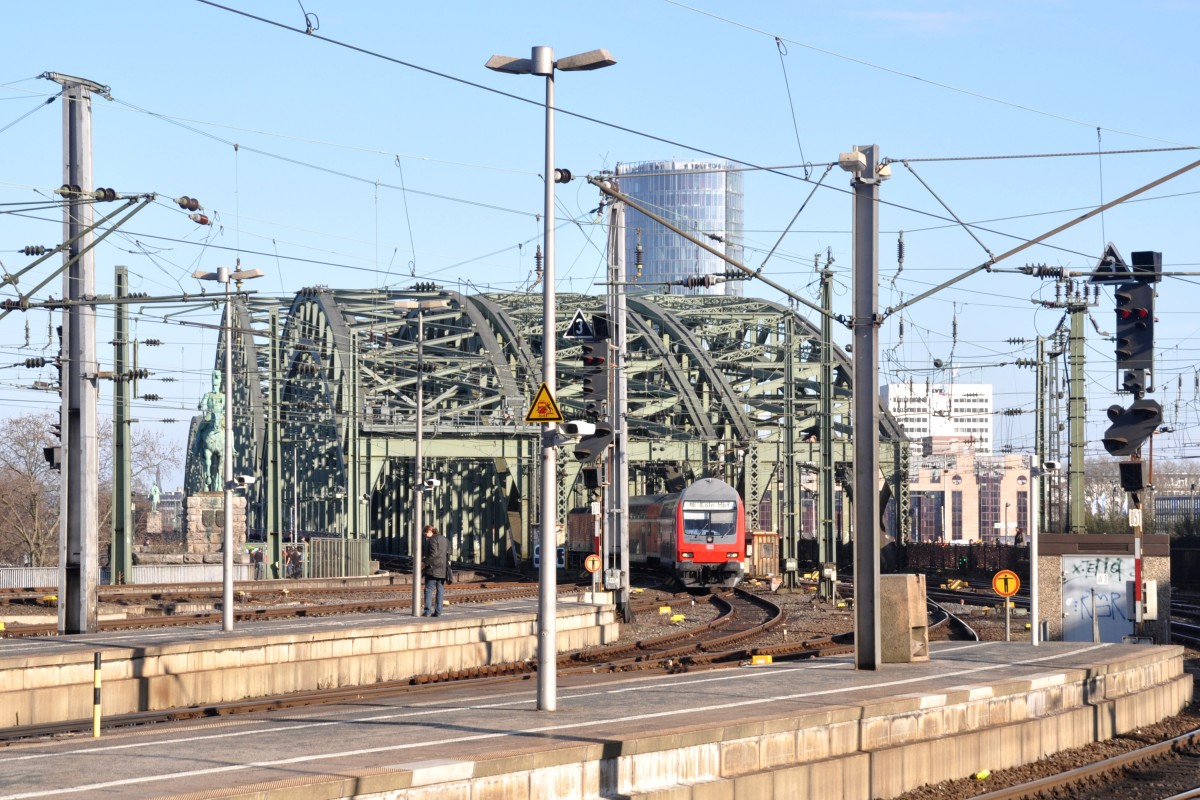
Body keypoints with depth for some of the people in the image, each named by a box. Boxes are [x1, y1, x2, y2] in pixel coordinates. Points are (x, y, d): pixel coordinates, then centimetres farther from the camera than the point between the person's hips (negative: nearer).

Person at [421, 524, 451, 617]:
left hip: (433, 568, -8)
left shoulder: (432, 539, -9)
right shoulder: (444, 539, 17)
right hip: (443, 570, 8)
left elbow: (433, 554, -19)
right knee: (440, 590, 8)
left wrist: (425, 562, -13)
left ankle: (428, 611, -10)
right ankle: (438, 611, 7)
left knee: (429, 589, -4)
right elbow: (448, 553, 17)